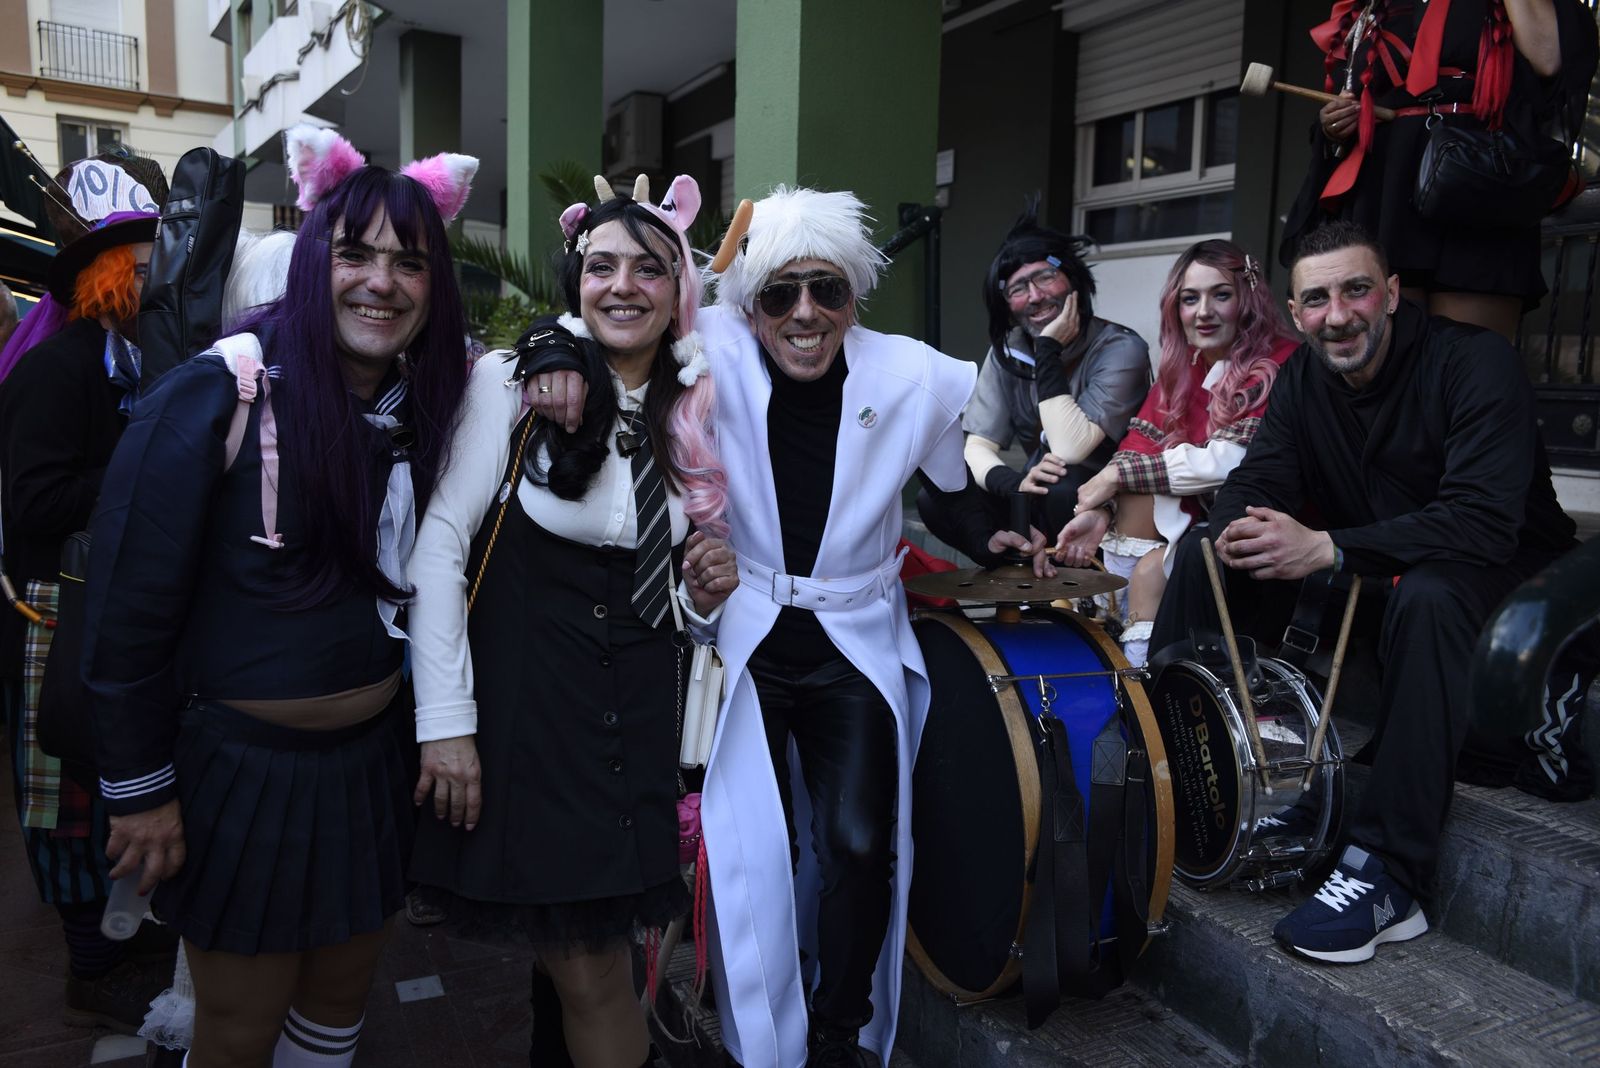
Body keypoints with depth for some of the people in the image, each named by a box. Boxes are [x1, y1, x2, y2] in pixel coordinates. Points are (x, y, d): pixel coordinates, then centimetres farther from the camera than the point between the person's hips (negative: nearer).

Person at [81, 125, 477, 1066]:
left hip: (372, 762, 5)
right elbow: (131, 600, -14)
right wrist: (140, 788, -10)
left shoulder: (428, 406, -2)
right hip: (241, 767, -5)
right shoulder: (220, 396, -19)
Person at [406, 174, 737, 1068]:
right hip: (526, 694, -4)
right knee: (583, 968, 1)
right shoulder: (517, 378, -7)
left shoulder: (698, 408, 7)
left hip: (640, 712, 4)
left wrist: (710, 590, -6)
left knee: (590, 966, 9)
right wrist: (445, 722, -14)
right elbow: (440, 543, -10)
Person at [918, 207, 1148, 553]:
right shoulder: (1008, 350, -1)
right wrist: (1015, 483, -29)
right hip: (1039, 502, 4)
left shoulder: (1121, 350, -17)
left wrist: (1049, 353, -25)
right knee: (935, 500, -20)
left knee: (1063, 489, -38)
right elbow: (977, 447, -7)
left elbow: (1070, 451, -28)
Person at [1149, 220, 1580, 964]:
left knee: (1427, 597, -40)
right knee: (1204, 551, -7)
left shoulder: (1474, 364, -21)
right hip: (1369, 573, 6)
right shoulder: (1304, 377, 0)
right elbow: (1254, 483, -8)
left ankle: (1389, 878, -37)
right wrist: (1243, 530, -32)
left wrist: (1327, 548, -40)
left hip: (1505, 574, -6)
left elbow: (1484, 523, -32)